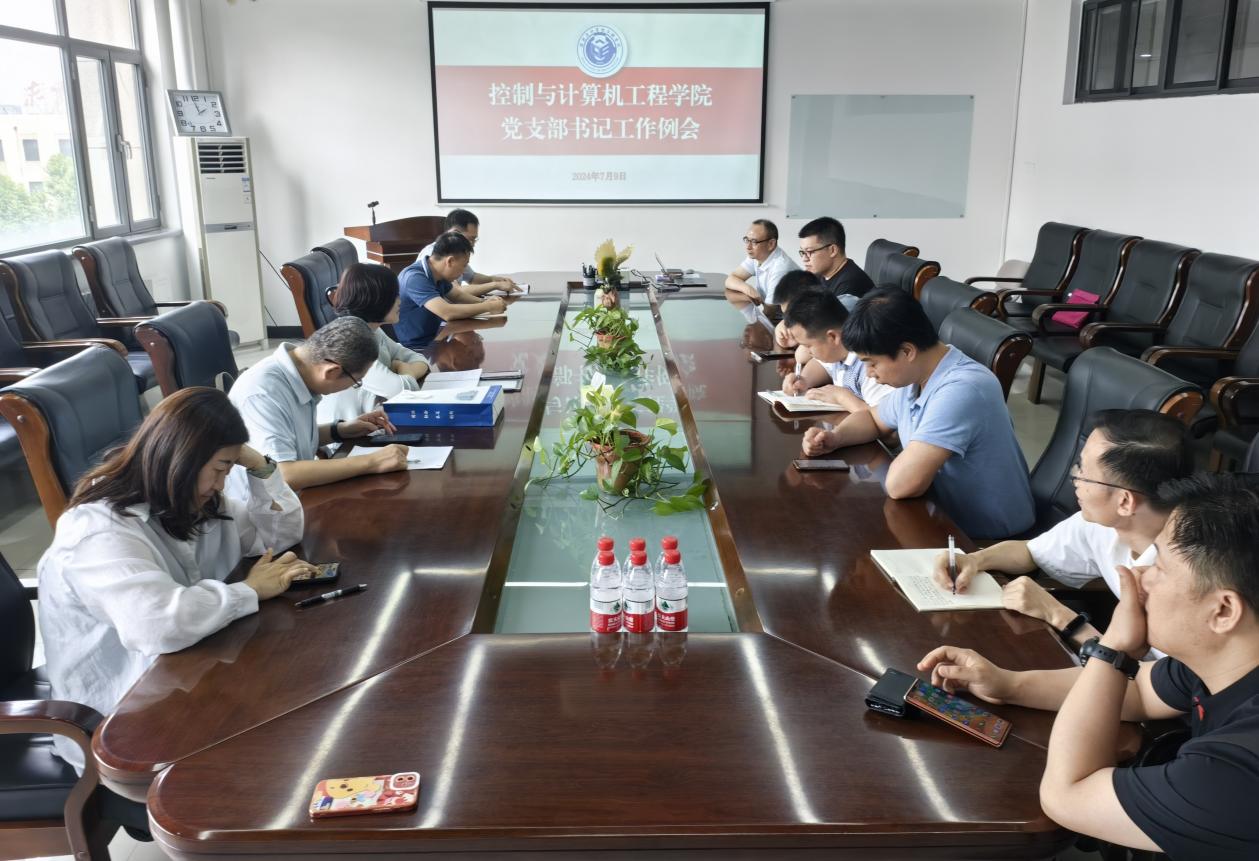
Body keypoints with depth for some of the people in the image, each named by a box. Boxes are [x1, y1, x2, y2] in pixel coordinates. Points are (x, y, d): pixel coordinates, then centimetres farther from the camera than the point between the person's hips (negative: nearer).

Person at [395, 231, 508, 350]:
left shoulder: (438, 275, 3)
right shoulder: (415, 278, -23)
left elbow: (457, 295, 21)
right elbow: (447, 312, -32)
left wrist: (484, 302, 1)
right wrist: (489, 307, -22)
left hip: (433, 339, 8)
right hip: (416, 349, -8)